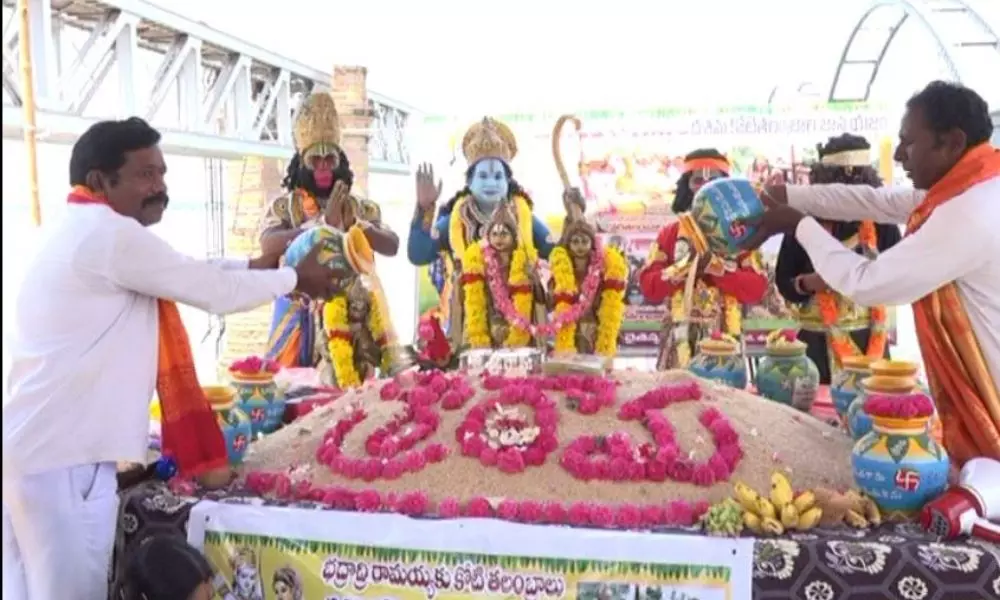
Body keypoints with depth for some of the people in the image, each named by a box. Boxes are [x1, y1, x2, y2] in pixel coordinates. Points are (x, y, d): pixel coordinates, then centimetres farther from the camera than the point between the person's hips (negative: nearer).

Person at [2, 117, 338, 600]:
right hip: (62, 455, -10)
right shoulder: (111, 235, -17)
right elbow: (215, 292, -13)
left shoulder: (84, 233, 16)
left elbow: (190, 272, 19)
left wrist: (261, 264, 12)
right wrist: (295, 279, 1)